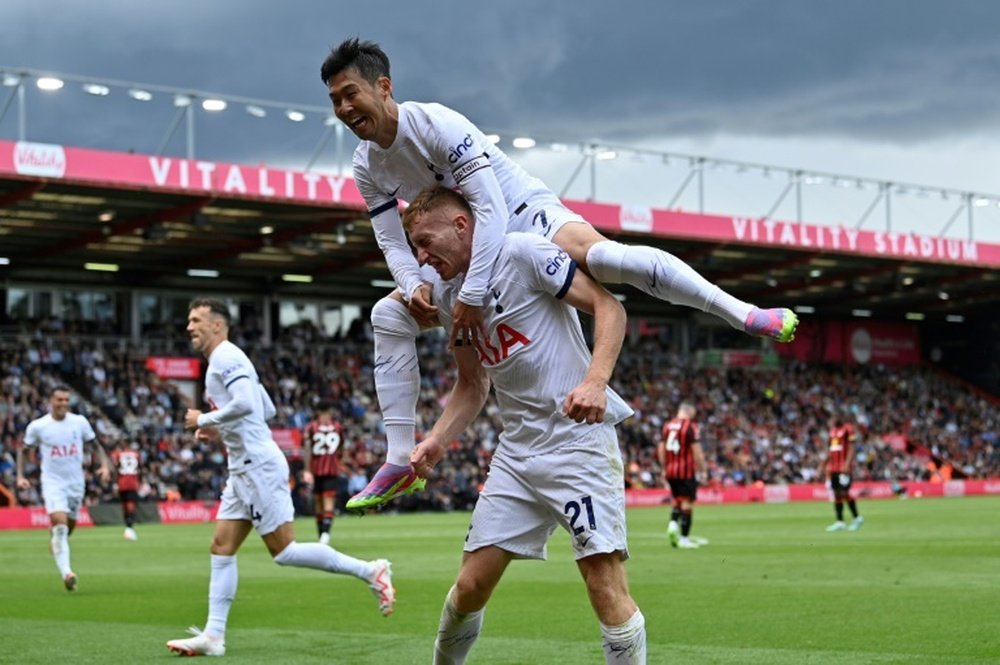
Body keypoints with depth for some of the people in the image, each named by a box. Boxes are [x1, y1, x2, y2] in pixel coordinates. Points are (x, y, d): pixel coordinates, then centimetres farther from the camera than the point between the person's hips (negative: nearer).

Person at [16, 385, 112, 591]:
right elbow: (23, 450, 8)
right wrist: (20, 476, -3)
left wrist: (105, 465, -5)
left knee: (68, 528, 13)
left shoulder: (80, 422, 0)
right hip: (53, 482, -3)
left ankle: (56, 545, 47)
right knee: (60, 525, -21)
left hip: (76, 482, 3)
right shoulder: (37, 426, -5)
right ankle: (66, 573, -28)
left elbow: (96, 444, 10)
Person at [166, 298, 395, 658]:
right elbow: (267, 410, 25)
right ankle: (213, 636, 4)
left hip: (258, 466, -10)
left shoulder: (225, 356, -10)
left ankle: (369, 571, -3)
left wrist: (204, 419, -13)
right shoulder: (228, 359, 20)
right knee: (222, 549, 5)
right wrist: (220, 431, 19)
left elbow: (245, 403, -26)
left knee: (283, 551, -9)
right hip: (244, 469, 10)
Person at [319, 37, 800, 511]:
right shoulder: (367, 167, -3)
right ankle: (400, 463, 3)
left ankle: (742, 314, -34)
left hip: (526, 214, -8)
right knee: (389, 316, 0)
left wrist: (472, 294, -37)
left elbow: (491, 210, -31)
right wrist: (413, 286, -22)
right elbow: (392, 241, 1)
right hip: (471, 248, 8)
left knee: (599, 254, -39)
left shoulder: (436, 124, -25)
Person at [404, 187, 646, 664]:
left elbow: (609, 306, -12)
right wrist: (435, 441, 6)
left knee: (605, 583, -15)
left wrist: (595, 382, -27)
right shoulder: (447, 293, 12)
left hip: (579, 436, -7)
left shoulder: (522, 253, -10)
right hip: (516, 449, 7)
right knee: (470, 586, 6)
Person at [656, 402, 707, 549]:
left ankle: (673, 523, -2)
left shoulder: (667, 426, 9)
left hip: (670, 471, 6)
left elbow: (661, 450, 12)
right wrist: (703, 470, -3)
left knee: (677, 501, 20)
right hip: (687, 471, -6)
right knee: (687, 503, 0)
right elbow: (697, 451, -12)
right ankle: (684, 538, 0)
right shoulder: (691, 426, -8)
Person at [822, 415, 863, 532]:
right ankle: (840, 522, 8)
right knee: (836, 494, 6)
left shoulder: (848, 429, -7)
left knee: (844, 493, -8)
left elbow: (851, 448, -11)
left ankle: (857, 518, 6)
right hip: (833, 467, 8)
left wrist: (847, 464, -19)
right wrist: (825, 464, 19)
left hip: (843, 466, -8)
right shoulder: (832, 430, 16)